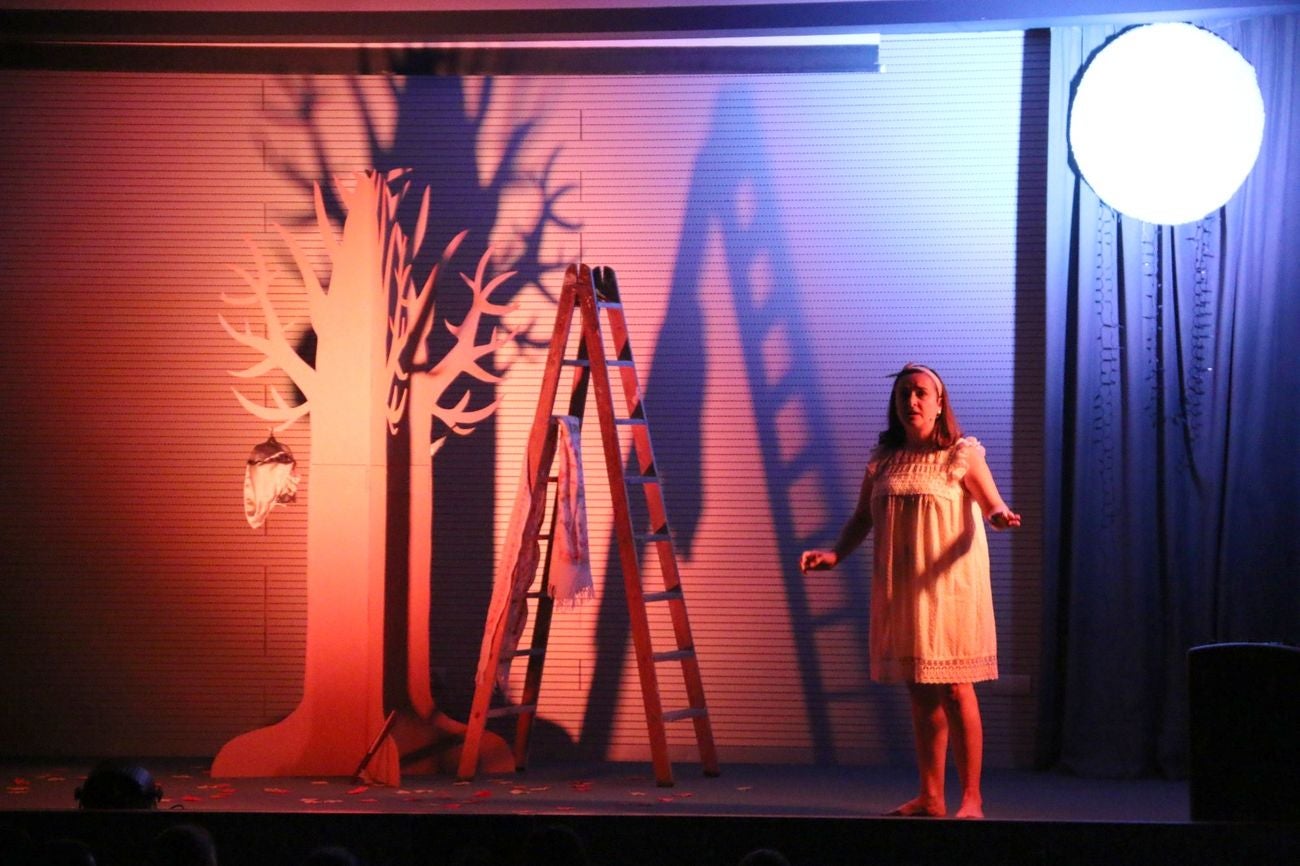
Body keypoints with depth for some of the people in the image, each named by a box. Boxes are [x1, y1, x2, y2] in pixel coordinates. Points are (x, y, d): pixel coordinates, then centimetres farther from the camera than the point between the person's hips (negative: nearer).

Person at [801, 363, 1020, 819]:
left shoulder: (962, 454, 0)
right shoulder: (882, 459, 11)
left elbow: (993, 505, -4)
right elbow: (861, 518, 14)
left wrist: (1001, 517, -28)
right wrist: (835, 554, -2)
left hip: (948, 588, -4)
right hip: (900, 591, 4)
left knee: (954, 691, -5)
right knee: (920, 692, 8)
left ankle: (971, 797, 1)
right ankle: (930, 796, 13)